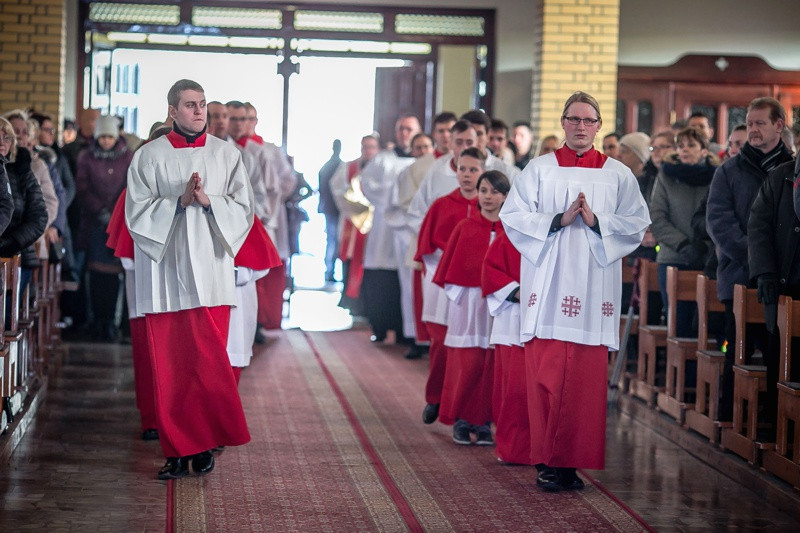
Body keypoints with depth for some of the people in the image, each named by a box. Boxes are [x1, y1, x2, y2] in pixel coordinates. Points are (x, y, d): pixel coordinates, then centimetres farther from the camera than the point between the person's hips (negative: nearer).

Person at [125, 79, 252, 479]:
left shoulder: (225, 154, 9)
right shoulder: (149, 156, 6)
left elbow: (243, 207, 5)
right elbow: (137, 212, 0)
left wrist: (208, 201, -12)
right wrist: (178, 201, -13)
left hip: (209, 270, 0)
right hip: (164, 271, 0)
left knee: (208, 362, -6)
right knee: (169, 366, 1)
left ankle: (205, 445, 7)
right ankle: (178, 451, 8)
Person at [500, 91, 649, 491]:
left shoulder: (618, 175, 11)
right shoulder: (539, 169, 8)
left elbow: (637, 223, 5)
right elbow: (512, 215, 1)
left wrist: (596, 221, -9)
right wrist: (558, 220, -10)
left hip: (594, 289, 1)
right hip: (548, 287, -1)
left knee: (587, 378, -2)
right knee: (547, 375, -5)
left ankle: (575, 459, 5)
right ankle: (549, 461, 2)